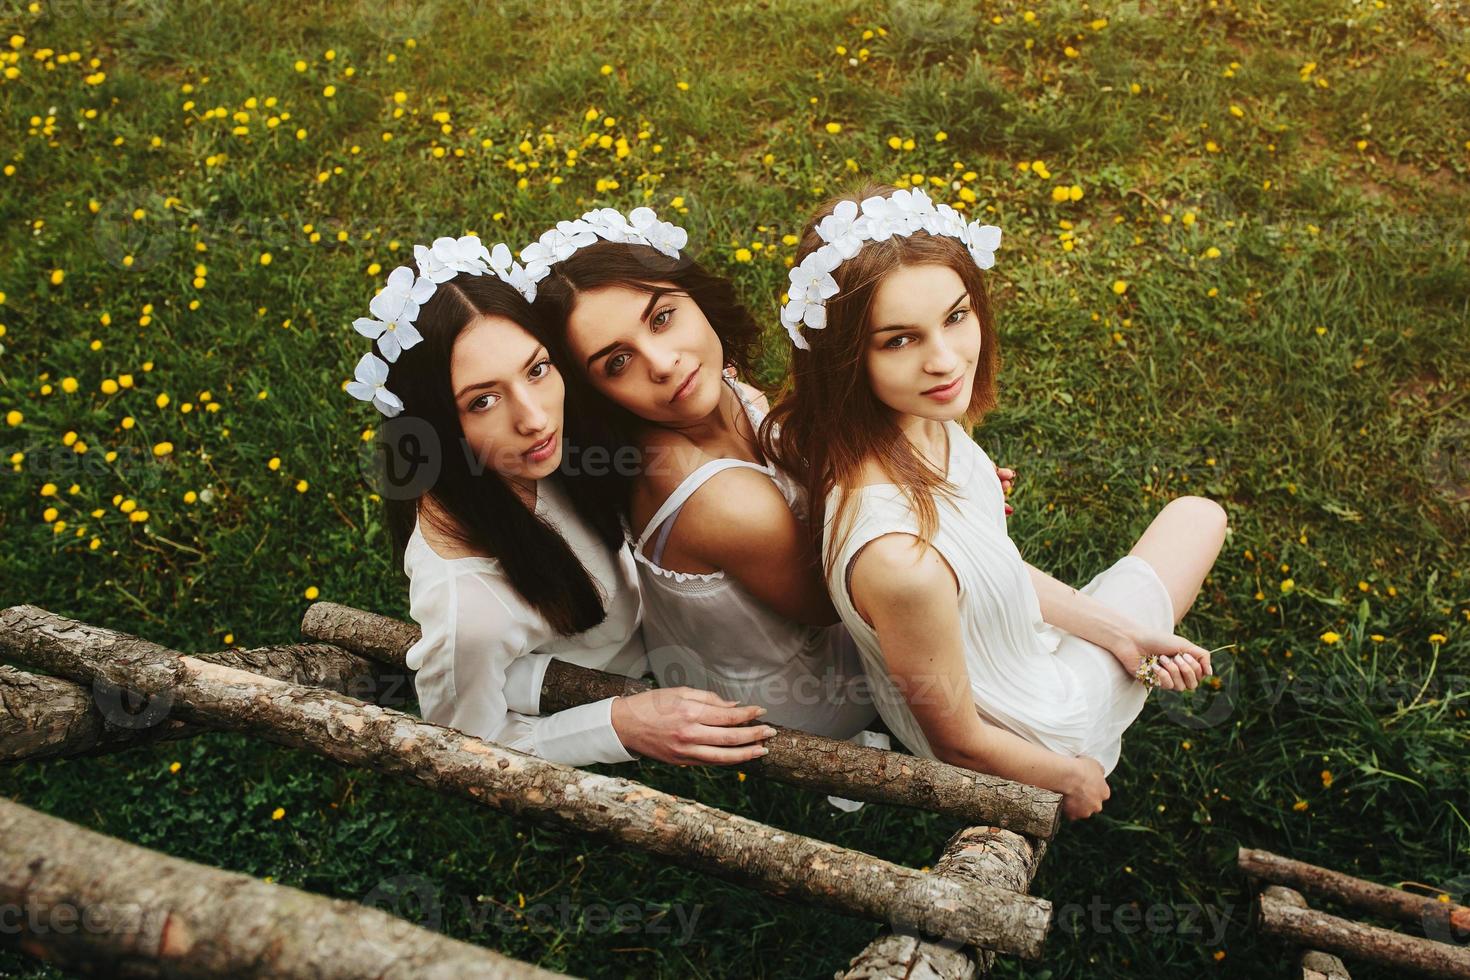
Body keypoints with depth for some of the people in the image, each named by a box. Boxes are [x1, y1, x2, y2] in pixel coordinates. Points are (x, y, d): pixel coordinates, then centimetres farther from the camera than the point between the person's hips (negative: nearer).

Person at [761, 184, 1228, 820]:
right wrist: (1072, 778, -8)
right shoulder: (898, 556, -45)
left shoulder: (924, 421, -20)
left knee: (1199, 515, 25)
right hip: (1032, 735, -6)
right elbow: (958, 742, -26)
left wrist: (1118, 631, 0)